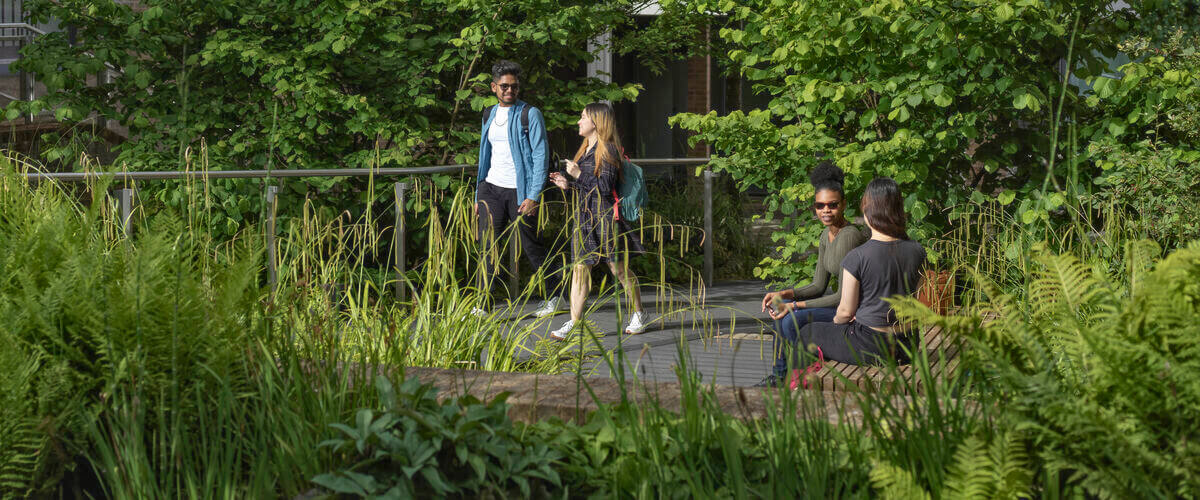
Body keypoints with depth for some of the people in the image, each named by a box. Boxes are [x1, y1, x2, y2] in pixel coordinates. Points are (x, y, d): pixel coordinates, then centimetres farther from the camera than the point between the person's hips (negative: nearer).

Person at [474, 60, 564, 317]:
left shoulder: (530, 114, -6)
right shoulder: (489, 116, 13)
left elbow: (540, 156, -10)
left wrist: (533, 196, -17)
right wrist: (479, 196, 15)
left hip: (519, 190, -5)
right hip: (492, 189, 5)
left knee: (532, 246, 4)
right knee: (488, 246, -5)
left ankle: (554, 294, 23)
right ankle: (482, 305, -6)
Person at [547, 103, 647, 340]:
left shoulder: (607, 150, -10)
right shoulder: (586, 150, 16)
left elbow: (605, 187, -17)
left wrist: (578, 175, -16)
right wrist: (568, 185, 8)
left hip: (605, 217, -8)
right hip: (584, 217, 8)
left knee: (619, 269, 1)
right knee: (580, 268, 1)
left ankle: (638, 315, 18)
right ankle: (574, 322, -2)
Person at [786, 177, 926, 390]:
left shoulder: (857, 257, -20)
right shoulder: (917, 252, -5)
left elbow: (846, 310, -10)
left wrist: (836, 321, 14)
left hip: (871, 348, -6)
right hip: (907, 347, 6)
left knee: (807, 335, 23)